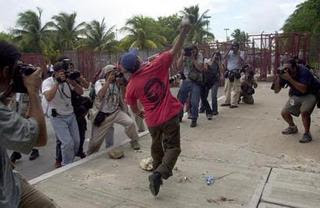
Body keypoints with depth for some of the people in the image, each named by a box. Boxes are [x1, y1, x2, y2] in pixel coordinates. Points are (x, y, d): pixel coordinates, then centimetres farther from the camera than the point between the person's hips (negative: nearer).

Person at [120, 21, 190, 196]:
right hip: (170, 116, -3)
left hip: (152, 120, 3)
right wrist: (183, 32, -9)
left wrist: (139, 113, 34)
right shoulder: (155, 66, -12)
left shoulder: (131, 87, -3)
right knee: (173, 147, 7)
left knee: (157, 146, 27)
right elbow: (174, 51, -12)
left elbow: (133, 107, 13)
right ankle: (159, 174, -13)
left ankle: (159, 172, 42)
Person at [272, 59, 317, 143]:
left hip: (309, 94, -6)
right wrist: (278, 77, -29)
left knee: (304, 112, -29)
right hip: (295, 95, 6)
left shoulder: (303, 71, -29)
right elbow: (276, 90, -14)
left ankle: (307, 134, -8)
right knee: (284, 113, -1)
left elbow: (304, 89, -40)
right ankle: (293, 127, 27)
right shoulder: (284, 73, -15)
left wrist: (289, 79, -43)